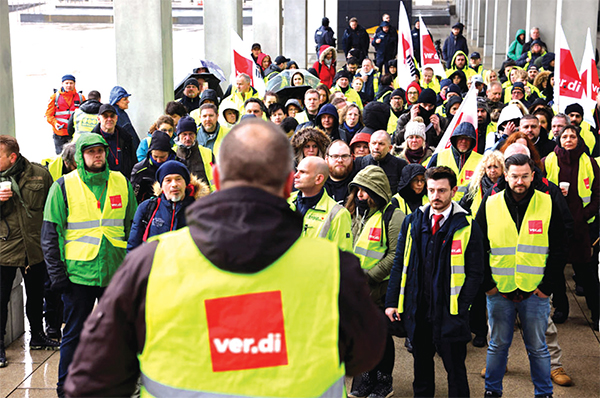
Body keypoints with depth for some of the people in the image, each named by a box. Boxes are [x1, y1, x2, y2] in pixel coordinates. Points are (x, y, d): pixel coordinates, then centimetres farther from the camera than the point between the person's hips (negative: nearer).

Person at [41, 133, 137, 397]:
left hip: (115, 272, 3)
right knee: (74, 333, 6)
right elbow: (50, 234, -3)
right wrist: (57, 273, -8)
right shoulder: (64, 186, -3)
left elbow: (132, 226, 12)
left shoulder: (121, 183, 6)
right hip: (78, 273, -3)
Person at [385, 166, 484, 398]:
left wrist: (460, 309, -13)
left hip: (450, 313, -3)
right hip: (417, 309, 4)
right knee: (421, 364, 16)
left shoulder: (467, 226, -5)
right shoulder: (412, 222, 6)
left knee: (455, 368, 7)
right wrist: (392, 301, 3)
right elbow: (399, 264, 9)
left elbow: (475, 273, -5)